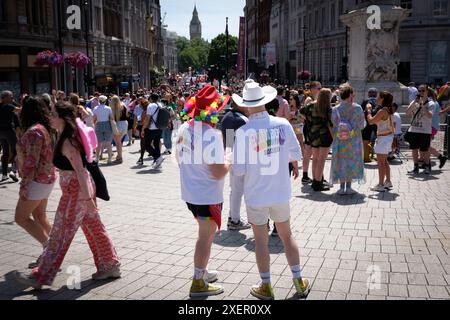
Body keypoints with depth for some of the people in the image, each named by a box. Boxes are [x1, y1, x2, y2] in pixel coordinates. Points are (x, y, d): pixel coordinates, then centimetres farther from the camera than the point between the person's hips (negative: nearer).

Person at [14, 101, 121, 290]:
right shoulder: (68, 137, 10)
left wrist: (88, 198, -25)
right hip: (81, 188, 10)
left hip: (76, 191, -10)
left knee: (60, 234, -1)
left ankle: (41, 278, 10)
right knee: (94, 228, 16)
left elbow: (80, 171, -24)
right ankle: (110, 266, 26)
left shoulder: (67, 143, -20)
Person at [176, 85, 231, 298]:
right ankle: (198, 284, 14)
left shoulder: (184, 129, 2)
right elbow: (218, 172, -25)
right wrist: (229, 163, -7)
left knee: (206, 233, 24)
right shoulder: (211, 135, -24)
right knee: (206, 236, 5)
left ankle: (202, 271, 35)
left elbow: (181, 160, 14)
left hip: (190, 192, 8)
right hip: (208, 195, -8)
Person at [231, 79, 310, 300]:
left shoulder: (243, 132, -17)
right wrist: (294, 165, 27)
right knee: (287, 236, 18)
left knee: (261, 240, 11)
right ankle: (299, 283, 25)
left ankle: (266, 287, 22)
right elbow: (295, 154, 5)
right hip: (281, 192, 3)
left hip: (256, 194, -3)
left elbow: (239, 170, -16)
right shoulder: (283, 124, -8)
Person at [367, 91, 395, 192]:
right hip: (389, 137, 10)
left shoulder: (382, 111, -19)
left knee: (381, 162, -4)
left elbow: (370, 121, -19)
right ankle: (388, 182, 25)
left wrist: (369, 110, -6)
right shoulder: (389, 110, 9)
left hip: (383, 138, -10)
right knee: (384, 161, 19)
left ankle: (381, 185, -1)